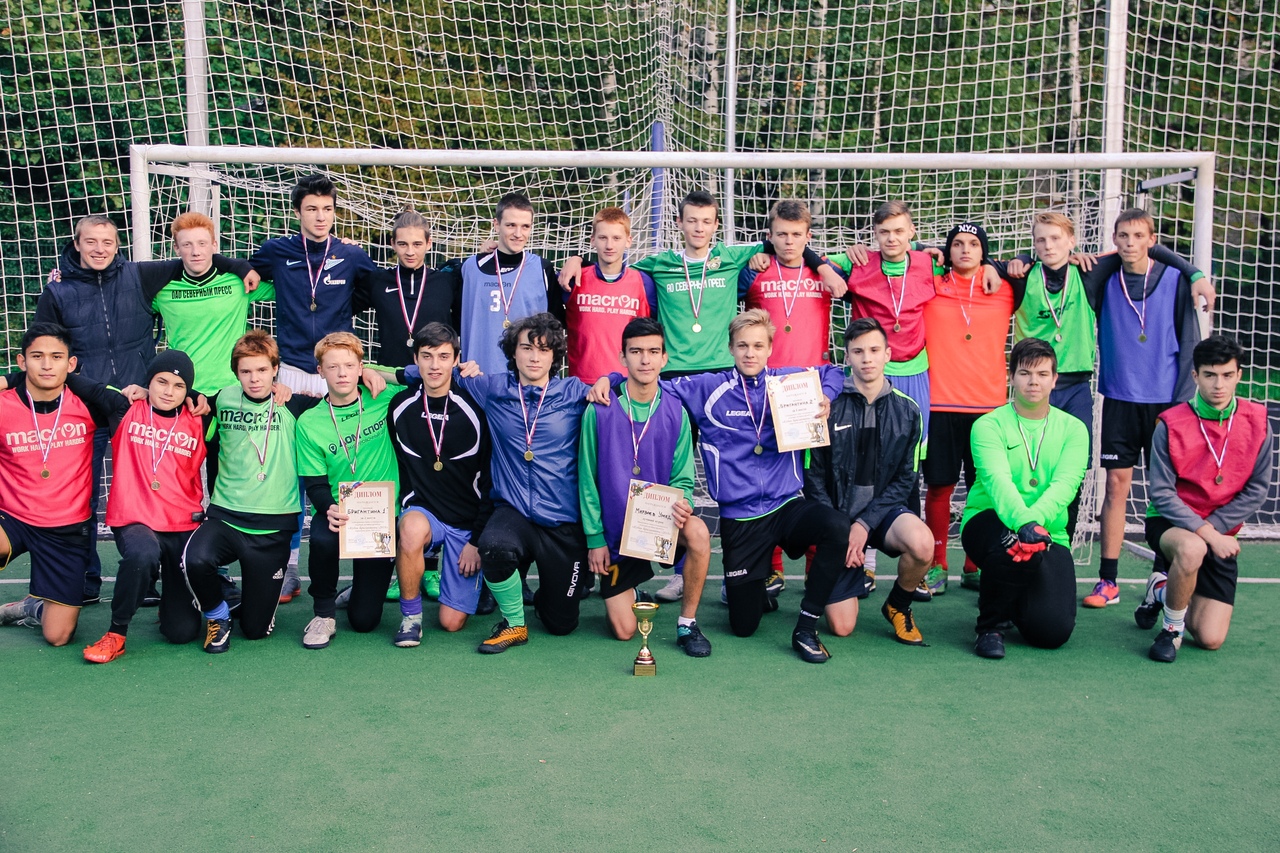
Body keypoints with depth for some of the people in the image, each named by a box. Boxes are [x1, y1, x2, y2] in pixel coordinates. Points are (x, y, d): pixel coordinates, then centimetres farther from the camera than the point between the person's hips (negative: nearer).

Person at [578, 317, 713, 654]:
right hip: (616, 530, -1)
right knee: (623, 631, -3)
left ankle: (687, 624, -13)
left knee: (698, 532, -34)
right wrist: (595, 537, -6)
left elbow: (683, 477, 0)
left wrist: (680, 501, -24)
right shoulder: (600, 412, -10)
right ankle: (630, 594, 36)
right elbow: (588, 480, -4)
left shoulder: (675, 414, -5)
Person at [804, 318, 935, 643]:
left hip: (882, 510, 1)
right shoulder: (829, 406, -5)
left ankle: (898, 606, -1)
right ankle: (857, 574, 28)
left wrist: (865, 524, -12)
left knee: (922, 543, -35)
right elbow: (814, 477, -3)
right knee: (841, 627, -8)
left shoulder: (907, 411, 0)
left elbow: (906, 479, -1)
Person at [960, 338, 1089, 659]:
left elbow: (1065, 484, -13)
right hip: (988, 522, -2)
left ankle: (1010, 596, 22)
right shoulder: (989, 425, -3)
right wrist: (1023, 523, -41)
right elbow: (998, 480, -21)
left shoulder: (1072, 429, 5)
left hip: (1049, 533, 2)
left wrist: (1036, 520, -33)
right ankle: (991, 624, -11)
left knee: (1053, 632, -16)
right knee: (1015, 542, -39)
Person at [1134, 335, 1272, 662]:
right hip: (1169, 523, -3)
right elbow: (1161, 494, -14)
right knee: (1191, 548, -41)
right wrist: (1204, 533, -24)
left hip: (1220, 534, 3)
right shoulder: (1171, 424, -13)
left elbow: (1256, 491, -3)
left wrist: (1215, 527, -14)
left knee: (1211, 639, -6)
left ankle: (1164, 589, 26)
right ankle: (1172, 629, -14)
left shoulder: (1257, 422, -4)